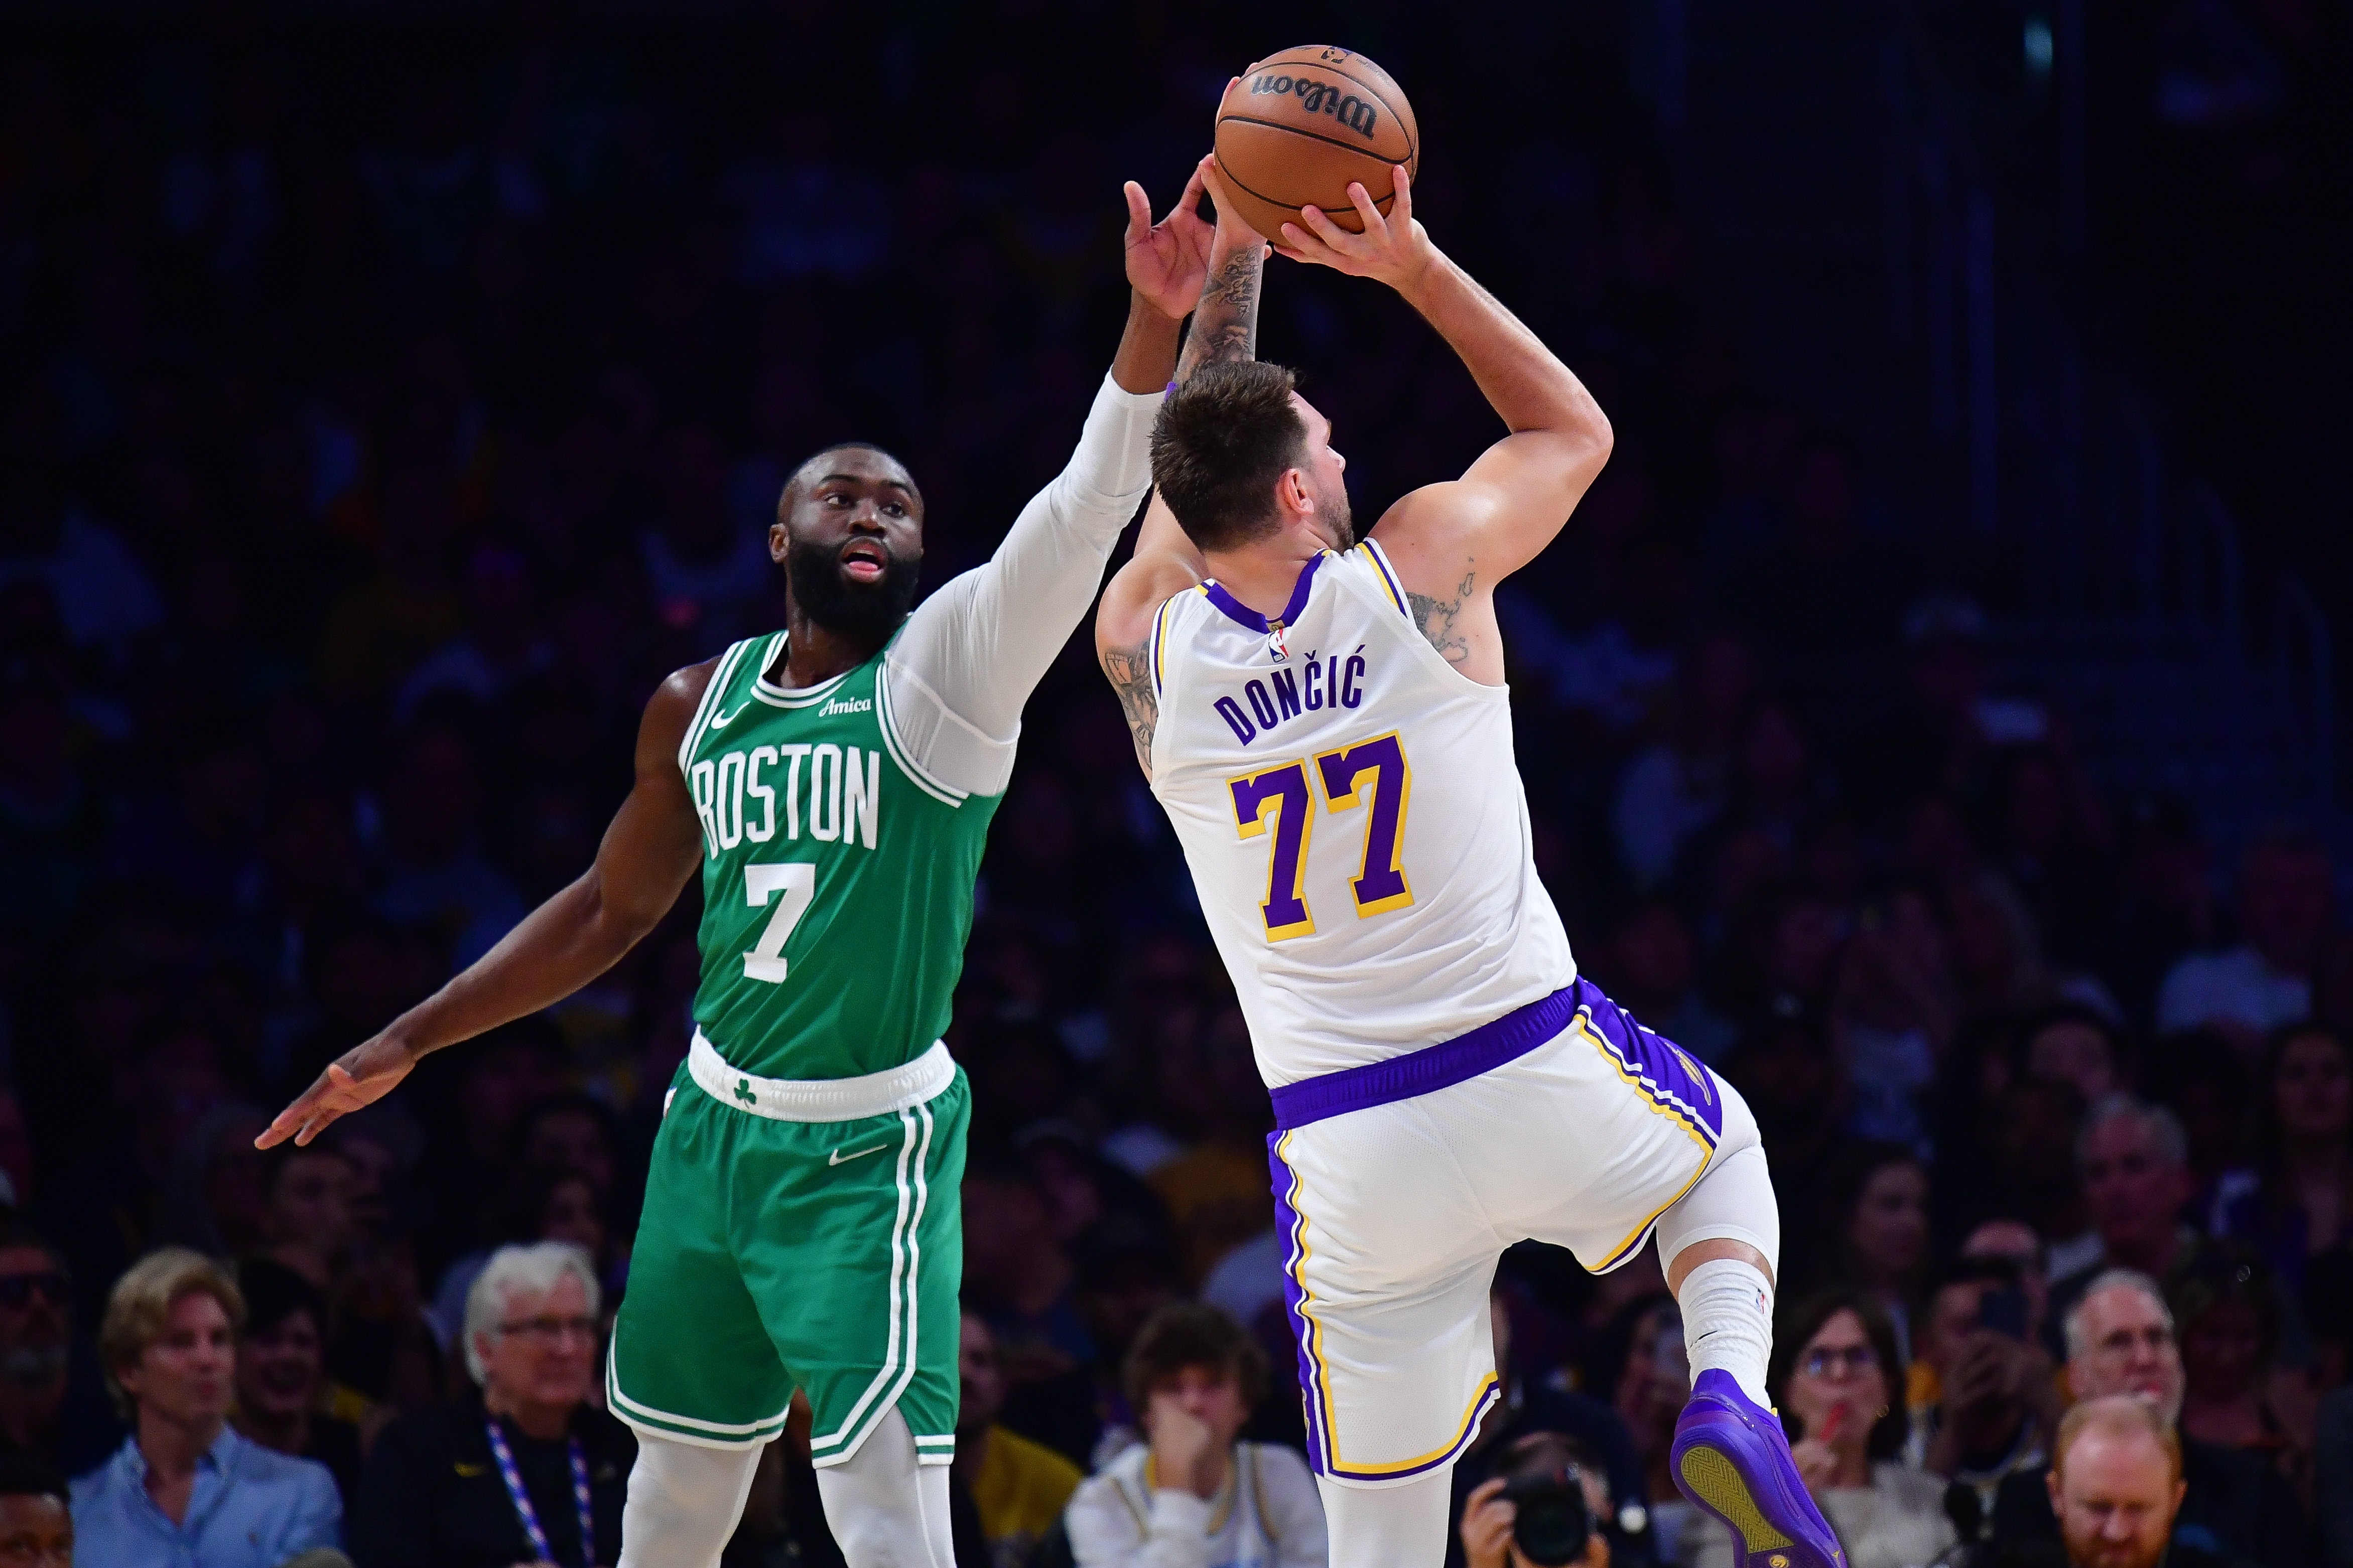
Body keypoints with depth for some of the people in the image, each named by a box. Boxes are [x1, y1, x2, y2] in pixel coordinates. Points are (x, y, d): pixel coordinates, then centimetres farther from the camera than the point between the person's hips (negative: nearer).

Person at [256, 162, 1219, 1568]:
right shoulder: (703, 704, 6)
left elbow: (1087, 510, -27)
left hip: (867, 1151, -6)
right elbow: (612, 911, 20)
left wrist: (1155, 321, -42)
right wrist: (405, 1047, 20)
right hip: (715, 1128, 6)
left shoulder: (952, 664, -10)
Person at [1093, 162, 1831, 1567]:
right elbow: (1575, 426, 14)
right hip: (1542, 1079, -1)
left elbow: (1189, 478, 22)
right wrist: (1414, 265, 12)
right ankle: (1733, 1389, 6)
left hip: (1351, 1157, 1)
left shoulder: (1145, 646, -2)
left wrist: (1234, 263, 24)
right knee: (1722, 1145, 32)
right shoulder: (1427, 566, -8)